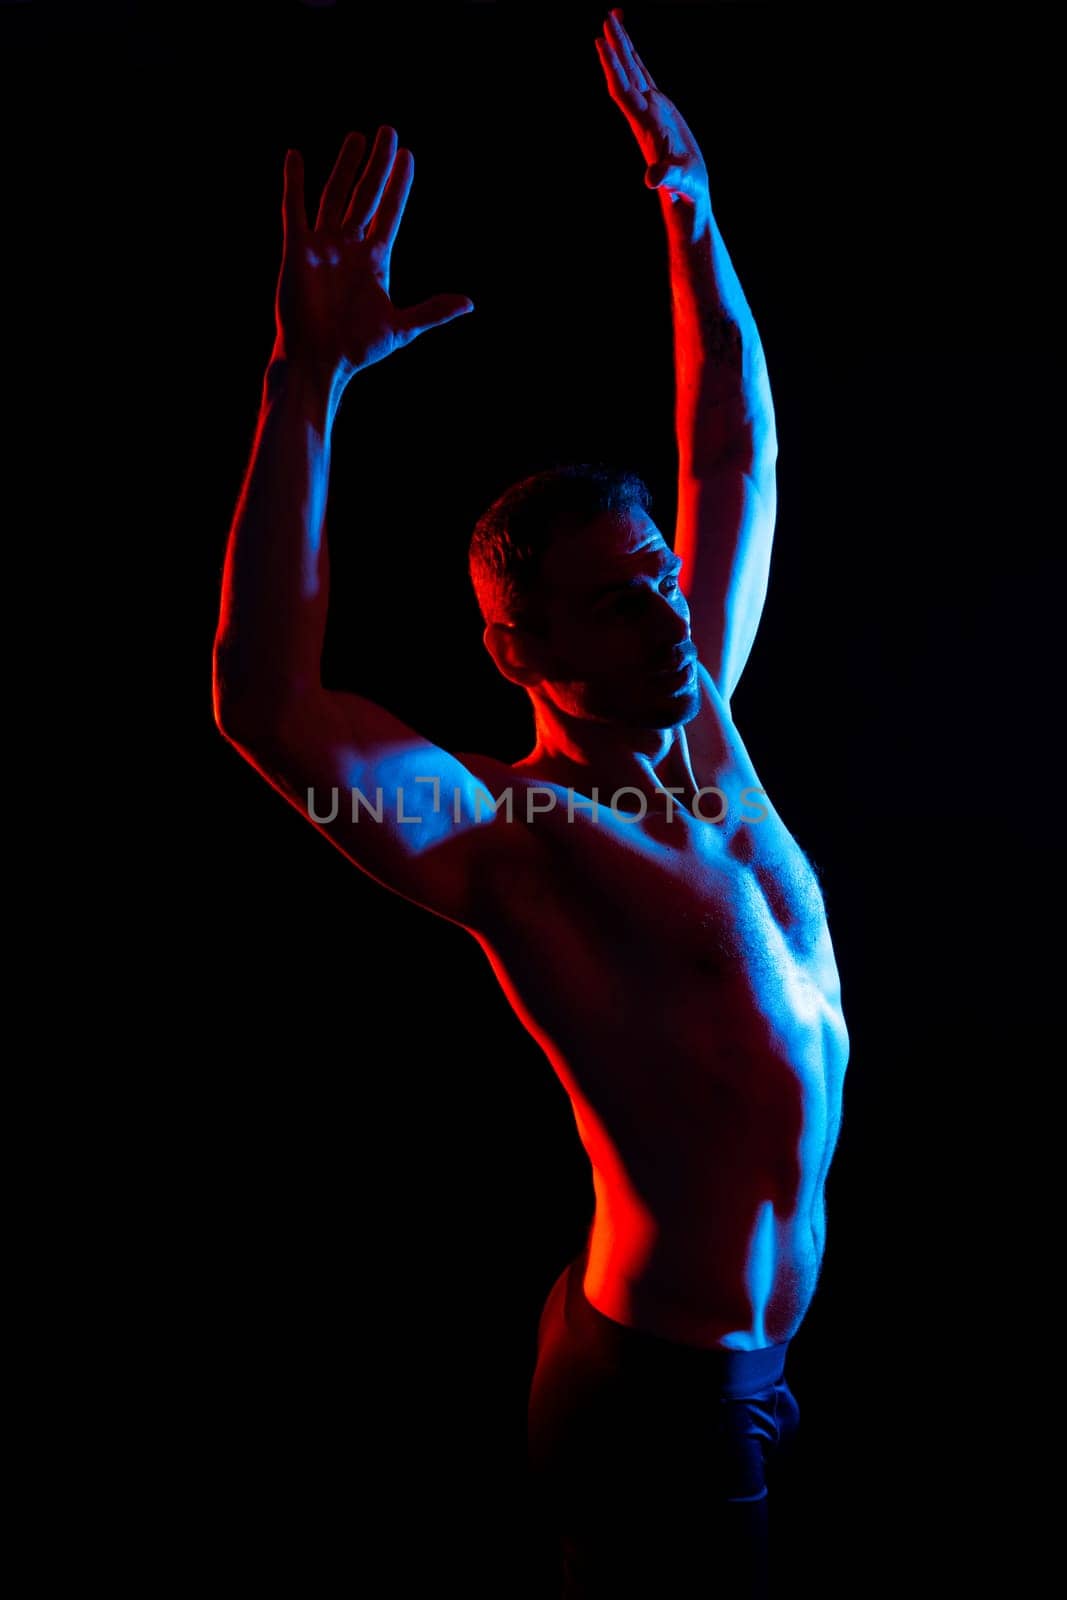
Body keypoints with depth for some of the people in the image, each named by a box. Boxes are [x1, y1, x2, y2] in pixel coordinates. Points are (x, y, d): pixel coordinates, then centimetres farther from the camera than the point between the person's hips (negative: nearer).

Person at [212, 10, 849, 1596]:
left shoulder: (702, 729, -2)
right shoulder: (505, 834, -22)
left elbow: (740, 459, 7)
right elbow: (268, 707, -39)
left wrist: (692, 220, 6)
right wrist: (313, 374, -40)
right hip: (667, 1403, -7)